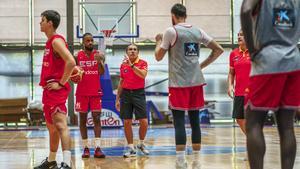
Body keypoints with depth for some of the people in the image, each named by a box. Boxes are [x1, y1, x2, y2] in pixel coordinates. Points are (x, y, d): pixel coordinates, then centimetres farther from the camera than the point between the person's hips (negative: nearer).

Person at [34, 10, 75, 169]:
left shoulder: (57, 41, -12)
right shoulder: (50, 42, 18)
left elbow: (71, 62, -26)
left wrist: (61, 83, -21)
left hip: (56, 89, -11)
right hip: (49, 89, 11)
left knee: (60, 124, -20)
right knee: (51, 126, 19)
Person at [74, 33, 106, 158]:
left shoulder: (99, 55, 2)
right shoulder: (77, 56, 2)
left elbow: (102, 72, -9)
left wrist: (99, 61, -26)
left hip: (96, 91, 0)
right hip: (82, 92, 0)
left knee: (96, 118, -5)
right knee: (83, 119, 3)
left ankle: (97, 148, -9)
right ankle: (86, 148, 8)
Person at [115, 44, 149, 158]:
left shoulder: (143, 63, -1)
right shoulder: (123, 65, 8)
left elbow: (143, 75, -22)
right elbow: (121, 83, 14)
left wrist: (132, 65, -27)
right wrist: (117, 99, 13)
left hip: (139, 93, -3)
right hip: (126, 94, 3)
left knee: (144, 121, -5)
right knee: (127, 122, 0)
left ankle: (141, 144, 19)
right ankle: (131, 148, 8)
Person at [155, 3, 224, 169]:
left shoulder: (171, 31, -5)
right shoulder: (198, 31, 10)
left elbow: (159, 57, 0)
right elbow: (218, 49, 11)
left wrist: (159, 41, 18)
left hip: (179, 83, -5)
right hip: (196, 81, 5)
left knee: (179, 122, -4)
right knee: (195, 120, 9)